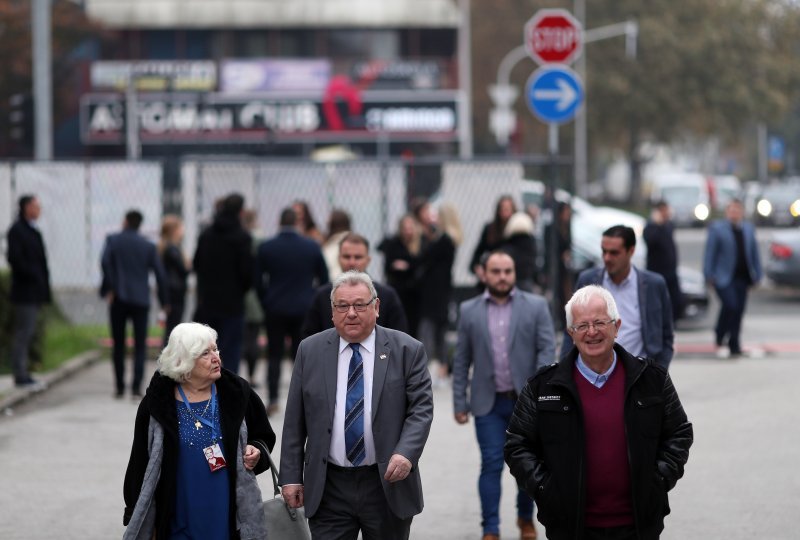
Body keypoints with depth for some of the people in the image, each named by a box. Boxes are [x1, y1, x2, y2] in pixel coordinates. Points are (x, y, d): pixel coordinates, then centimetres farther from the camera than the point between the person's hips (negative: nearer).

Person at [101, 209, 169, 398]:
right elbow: (159, 273, 2)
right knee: (140, 346, 2)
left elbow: (105, 262, -15)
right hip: (140, 299, 0)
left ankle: (120, 387, 10)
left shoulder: (113, 240, 1)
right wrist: (164, 300, 9)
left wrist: (108, 289, -8)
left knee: (118, 345, 9)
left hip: (118, 299, 0)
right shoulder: (148, 246, 4)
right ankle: (136, 386, -11)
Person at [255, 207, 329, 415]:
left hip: (275, 309, 0)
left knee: (274, 355, 7)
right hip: (304, 309, 1)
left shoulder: (265, 248, -4)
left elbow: (258, 281, 0)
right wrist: (315, 302, 17)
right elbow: (324, 278, 4)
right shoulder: (312, 247, -2)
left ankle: (273, 400, 0)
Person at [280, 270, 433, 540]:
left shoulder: (407, 350, -1)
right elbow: (294, 420, 6)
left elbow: (421, 409, -5)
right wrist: (291, 476, 2)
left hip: (387, 484, -1)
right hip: (329, 488, 1)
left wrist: (406, 454, -22)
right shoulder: (310, 351, 4)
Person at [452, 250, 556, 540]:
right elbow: (462, 360, 7)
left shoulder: (536, 306, 2)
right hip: (489, 403, 0)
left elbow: (547, 349, -3)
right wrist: (460, 402, 4)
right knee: (492, 464, -5)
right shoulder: (469, 310, 6)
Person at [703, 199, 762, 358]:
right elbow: (710, 253, -2)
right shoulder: (717, 228, 1)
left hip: (742, 277, 5)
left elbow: (754, 253, 17)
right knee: (730, 305, -19)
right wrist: (709, 275, -8)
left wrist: (757, 275, 11)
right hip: (723, 277, -5)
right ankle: (720, 340, -1)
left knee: (738, 311, 3)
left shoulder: (748, 229, 15)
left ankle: (734, 345, 10)